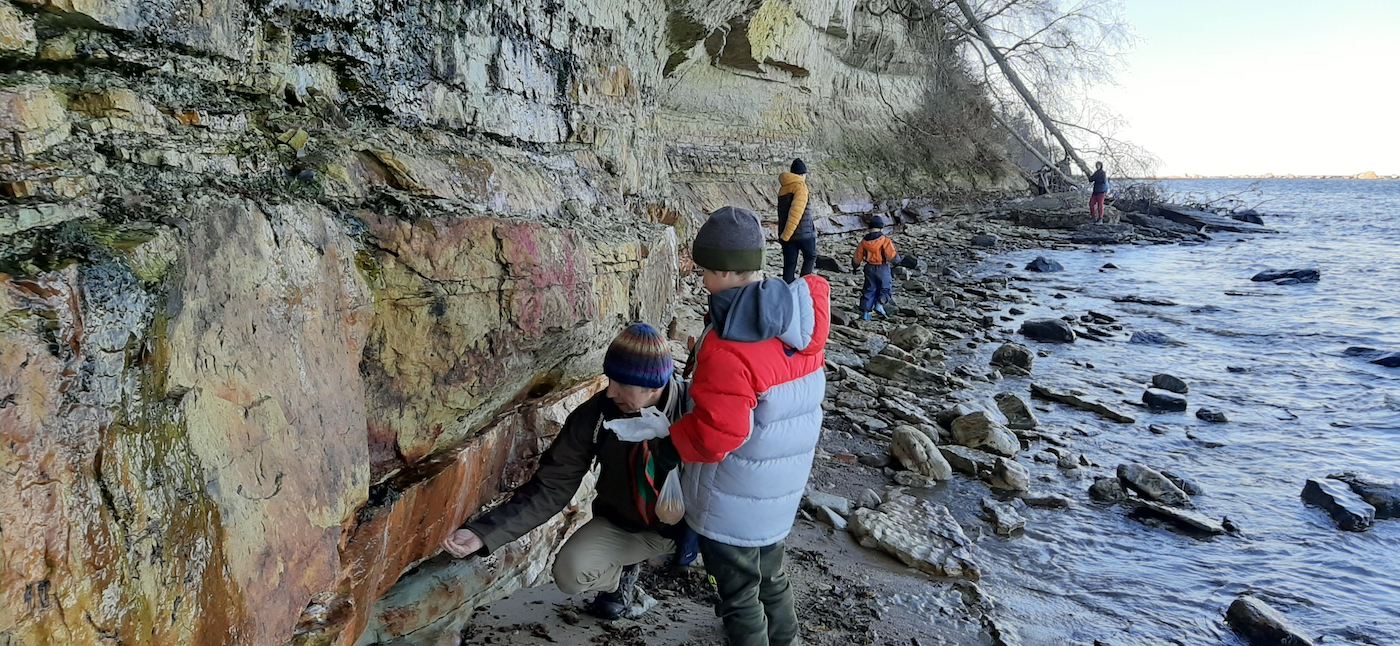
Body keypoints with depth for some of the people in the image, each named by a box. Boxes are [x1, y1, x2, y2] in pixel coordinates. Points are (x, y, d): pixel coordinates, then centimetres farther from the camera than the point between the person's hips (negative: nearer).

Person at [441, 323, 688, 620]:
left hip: (686, 521, -1)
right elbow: (552, 487, -16)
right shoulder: (595, 415, -19)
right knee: (570, 572, -23)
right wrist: (482, 533, -25)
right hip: (623, 525, 2)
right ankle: (622, 573, 13)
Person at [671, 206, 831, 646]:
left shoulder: (727, 350, -29)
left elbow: (715, 437, -26)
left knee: (739, 592, 13)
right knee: (769, 574, 28)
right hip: (780, 491, 8)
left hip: (733, 503, -8)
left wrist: (669, 435, -8)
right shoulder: (798, 320, -3)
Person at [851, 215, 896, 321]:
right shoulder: (885, 240, -15)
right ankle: (879, 305, -11)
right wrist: (897, 258, 2)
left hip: (869, 268, 5)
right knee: (886, 288, 10)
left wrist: (855, 266, 23)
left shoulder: (864, 241, 1)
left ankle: (865, 312, 10)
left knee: (869, 289, 12)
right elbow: (891, 255, -19)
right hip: (883, 268, -5)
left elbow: (858, 255, 9)